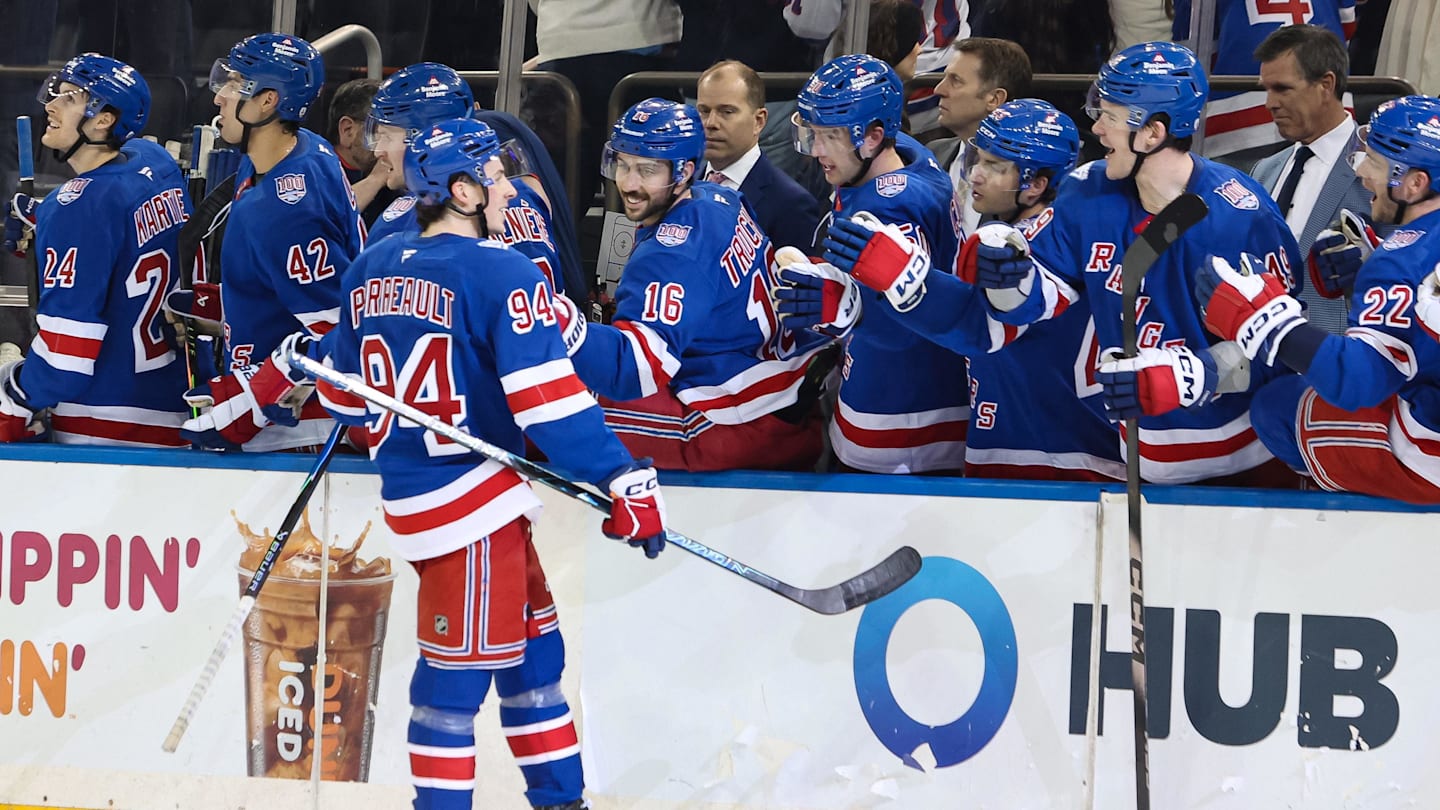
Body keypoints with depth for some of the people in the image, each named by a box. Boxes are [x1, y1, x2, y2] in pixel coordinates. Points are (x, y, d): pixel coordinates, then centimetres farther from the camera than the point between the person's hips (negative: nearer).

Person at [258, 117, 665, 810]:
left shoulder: (372, 270, 9)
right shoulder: (501, 273, -14)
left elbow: (346, 394, 16)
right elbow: (547, 398, -20)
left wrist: (299, 365, 38)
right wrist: (622, 480, -18)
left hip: (408, 489, 8)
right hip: (471, 493, -8)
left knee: (531, 646, 17)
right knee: (459, 671, -3)